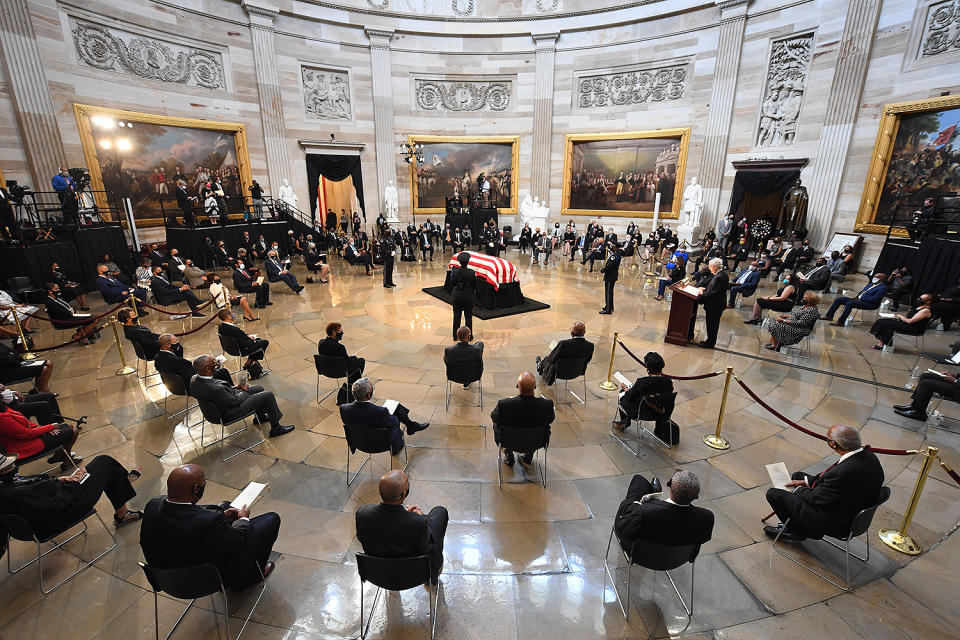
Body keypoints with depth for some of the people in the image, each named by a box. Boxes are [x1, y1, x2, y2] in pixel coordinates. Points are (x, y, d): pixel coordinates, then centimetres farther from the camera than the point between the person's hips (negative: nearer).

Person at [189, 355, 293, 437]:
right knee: (269, 395, -7)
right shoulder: (214, 389, -40)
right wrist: (244, 390, -7)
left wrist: (233, 388, 1)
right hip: (229, 413, -9)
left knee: (259, 389, 21)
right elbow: (235, 401, -25)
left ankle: (260, 416, 44)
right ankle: (276, 428, 10)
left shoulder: (194, 379, -14)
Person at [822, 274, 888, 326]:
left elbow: (874, 299, -17)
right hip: (858, 299, 9)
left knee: (849, 303, -36)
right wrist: (856, 297, 3)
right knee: (838, 299, -5)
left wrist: (859, 299, -19)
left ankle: (840, 322, -35)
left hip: (869, 304, -9)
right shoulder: (870, 284, 23)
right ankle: (829, 316, -9)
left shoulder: (883, 288, -6)